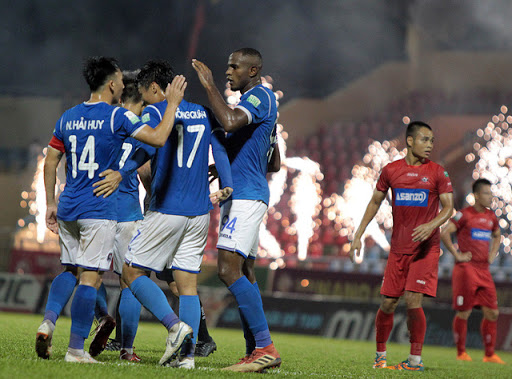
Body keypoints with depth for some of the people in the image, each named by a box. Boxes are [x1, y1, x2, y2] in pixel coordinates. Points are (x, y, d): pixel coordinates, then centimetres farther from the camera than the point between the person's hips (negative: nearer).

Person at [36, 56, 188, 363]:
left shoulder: (68, 117, 10)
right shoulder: (117, 116, -8)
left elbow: (50, 163, 14)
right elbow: (158, 138, -17)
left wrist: (51, 204, 21)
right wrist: (173, 104, -5)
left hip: (68, 209, 6)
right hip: (99, 211, -6)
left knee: (71, 270, 20)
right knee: (91, 277, -2)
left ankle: (48, 321, -1)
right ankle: (76, 348, -3)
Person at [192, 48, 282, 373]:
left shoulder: (260, 96, -9)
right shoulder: (256, 101, 22)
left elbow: (230, 122, -31)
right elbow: (272, 163, 29)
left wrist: (210, 86, -20)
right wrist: (223, 166, 26)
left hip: (245, 196, -11)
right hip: (242, 196, 11)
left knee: (229, 269, -18)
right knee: (244, 273, 8)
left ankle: (265, 347, -20)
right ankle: (256, 352, 7)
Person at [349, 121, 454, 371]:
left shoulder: (437, 173, -1)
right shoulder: (391, 171, 4)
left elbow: (448, 207, -4)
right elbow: (375, 202, 15)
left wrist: (432, 225, -23)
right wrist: (358, 235, 11)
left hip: (426, 247, -2)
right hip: (398, 247, 2)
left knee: (412, 300, -14)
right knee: (388, 303, 3)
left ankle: (416, 358, -4)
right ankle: (380, 355, 22)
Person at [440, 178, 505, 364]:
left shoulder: (491, 216, 13)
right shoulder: (465, 214, -7)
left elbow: (497, 236, 32)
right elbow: (444, 233, -14)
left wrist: (493, 255, 16)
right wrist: (457, 254, -14)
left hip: (484, 271, 6)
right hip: (466, 269, -6)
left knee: (492, 313, 1)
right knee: (464, 313, -2)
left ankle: (490, 354, 8)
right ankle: (461, 352, 10)